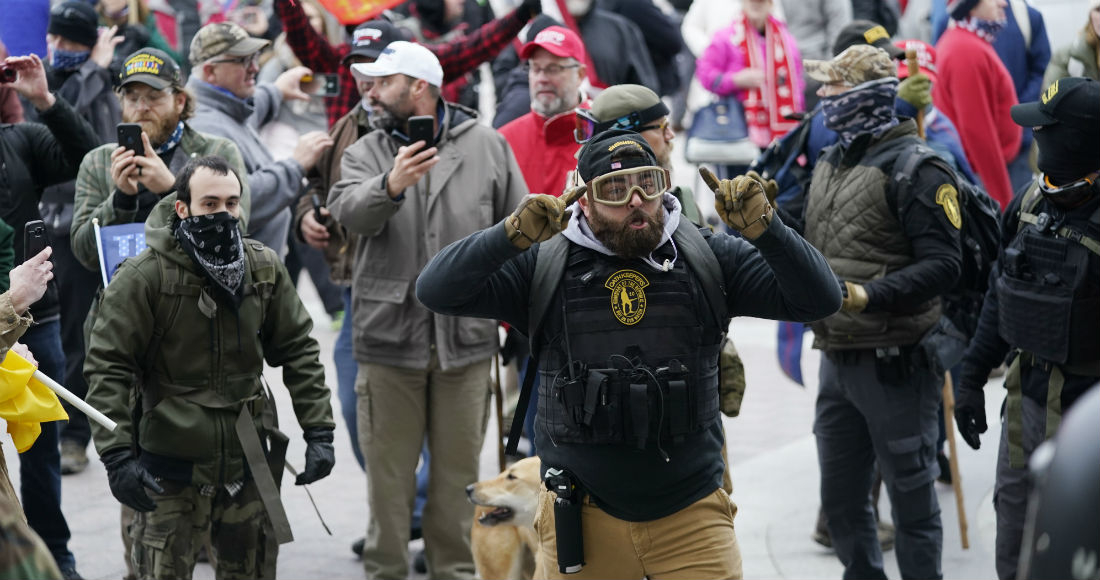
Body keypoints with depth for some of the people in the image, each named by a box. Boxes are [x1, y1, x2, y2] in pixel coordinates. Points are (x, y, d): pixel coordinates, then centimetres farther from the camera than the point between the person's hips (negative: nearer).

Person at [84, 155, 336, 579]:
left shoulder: (264, 269, 3)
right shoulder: (144, 276, -13)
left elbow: (298, 351, 9)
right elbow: (108, 367, -13)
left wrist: (318, 433, 3)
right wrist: (117, 456, -20)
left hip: (249, 463, 5)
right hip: (171, 468, -5)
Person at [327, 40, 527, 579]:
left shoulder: (486, 146, 5)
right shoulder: (366, 153, 4)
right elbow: (348, 210, -16)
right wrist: (390, 185, -36)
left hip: (466, 335, 0)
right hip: (389, 335, 0)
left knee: (459, 468, 9)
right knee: (388, 469, 4)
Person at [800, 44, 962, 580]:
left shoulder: (914, 168, -13)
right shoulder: (829, 163, 14)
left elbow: (943, 263, -20)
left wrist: (870, 296, -27)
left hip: (894, 363, -8)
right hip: (837, 357, 8)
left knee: (911, 495, 2)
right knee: (841, 496, 16)